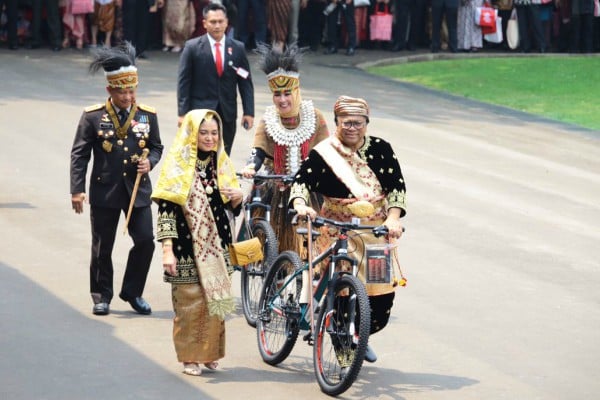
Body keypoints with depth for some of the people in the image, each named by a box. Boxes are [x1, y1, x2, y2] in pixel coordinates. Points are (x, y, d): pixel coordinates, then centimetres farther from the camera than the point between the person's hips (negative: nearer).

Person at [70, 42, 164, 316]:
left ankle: (132, 292, 14)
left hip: (138, 191, 2)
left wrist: (149, 162, -10)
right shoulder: (93, 117, -5)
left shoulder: (147, 116, 3)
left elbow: (156, 147, 14)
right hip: (104, 192, -2)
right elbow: (79, 154, -3)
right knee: (102, 248, 6)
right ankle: (102, 296, 21)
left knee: (145, 241, -3)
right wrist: (77, 190, -9)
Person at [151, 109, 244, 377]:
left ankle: (210, 353, 20)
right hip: (188, 247, -5)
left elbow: (231, 206, 16)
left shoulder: (221, 163, 9)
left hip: (216, 246, 5)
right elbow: (166, 209, -11)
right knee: (189, 302, -2)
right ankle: (190, 357, 9)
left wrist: (237, 197, -8)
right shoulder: (177, 165, -7)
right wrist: (167, 250, -17)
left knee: (215, 300, 7)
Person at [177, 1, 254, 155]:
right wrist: (183, 113, -7)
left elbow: (245, 83, 7)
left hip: (227, 113, 3)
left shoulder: (238, 48, 6)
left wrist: (249, 112, 1)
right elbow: (183, 82, -2)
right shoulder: (192, 47, -1)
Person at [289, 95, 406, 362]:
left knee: (383, 295, 2)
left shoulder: (381, 149, 4)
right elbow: (301, 182, -10)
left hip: (378, 232, 3)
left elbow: (397, 186, 0)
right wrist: (300, 205, -31)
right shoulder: (323, 153, -2)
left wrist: (393, 218, -15)